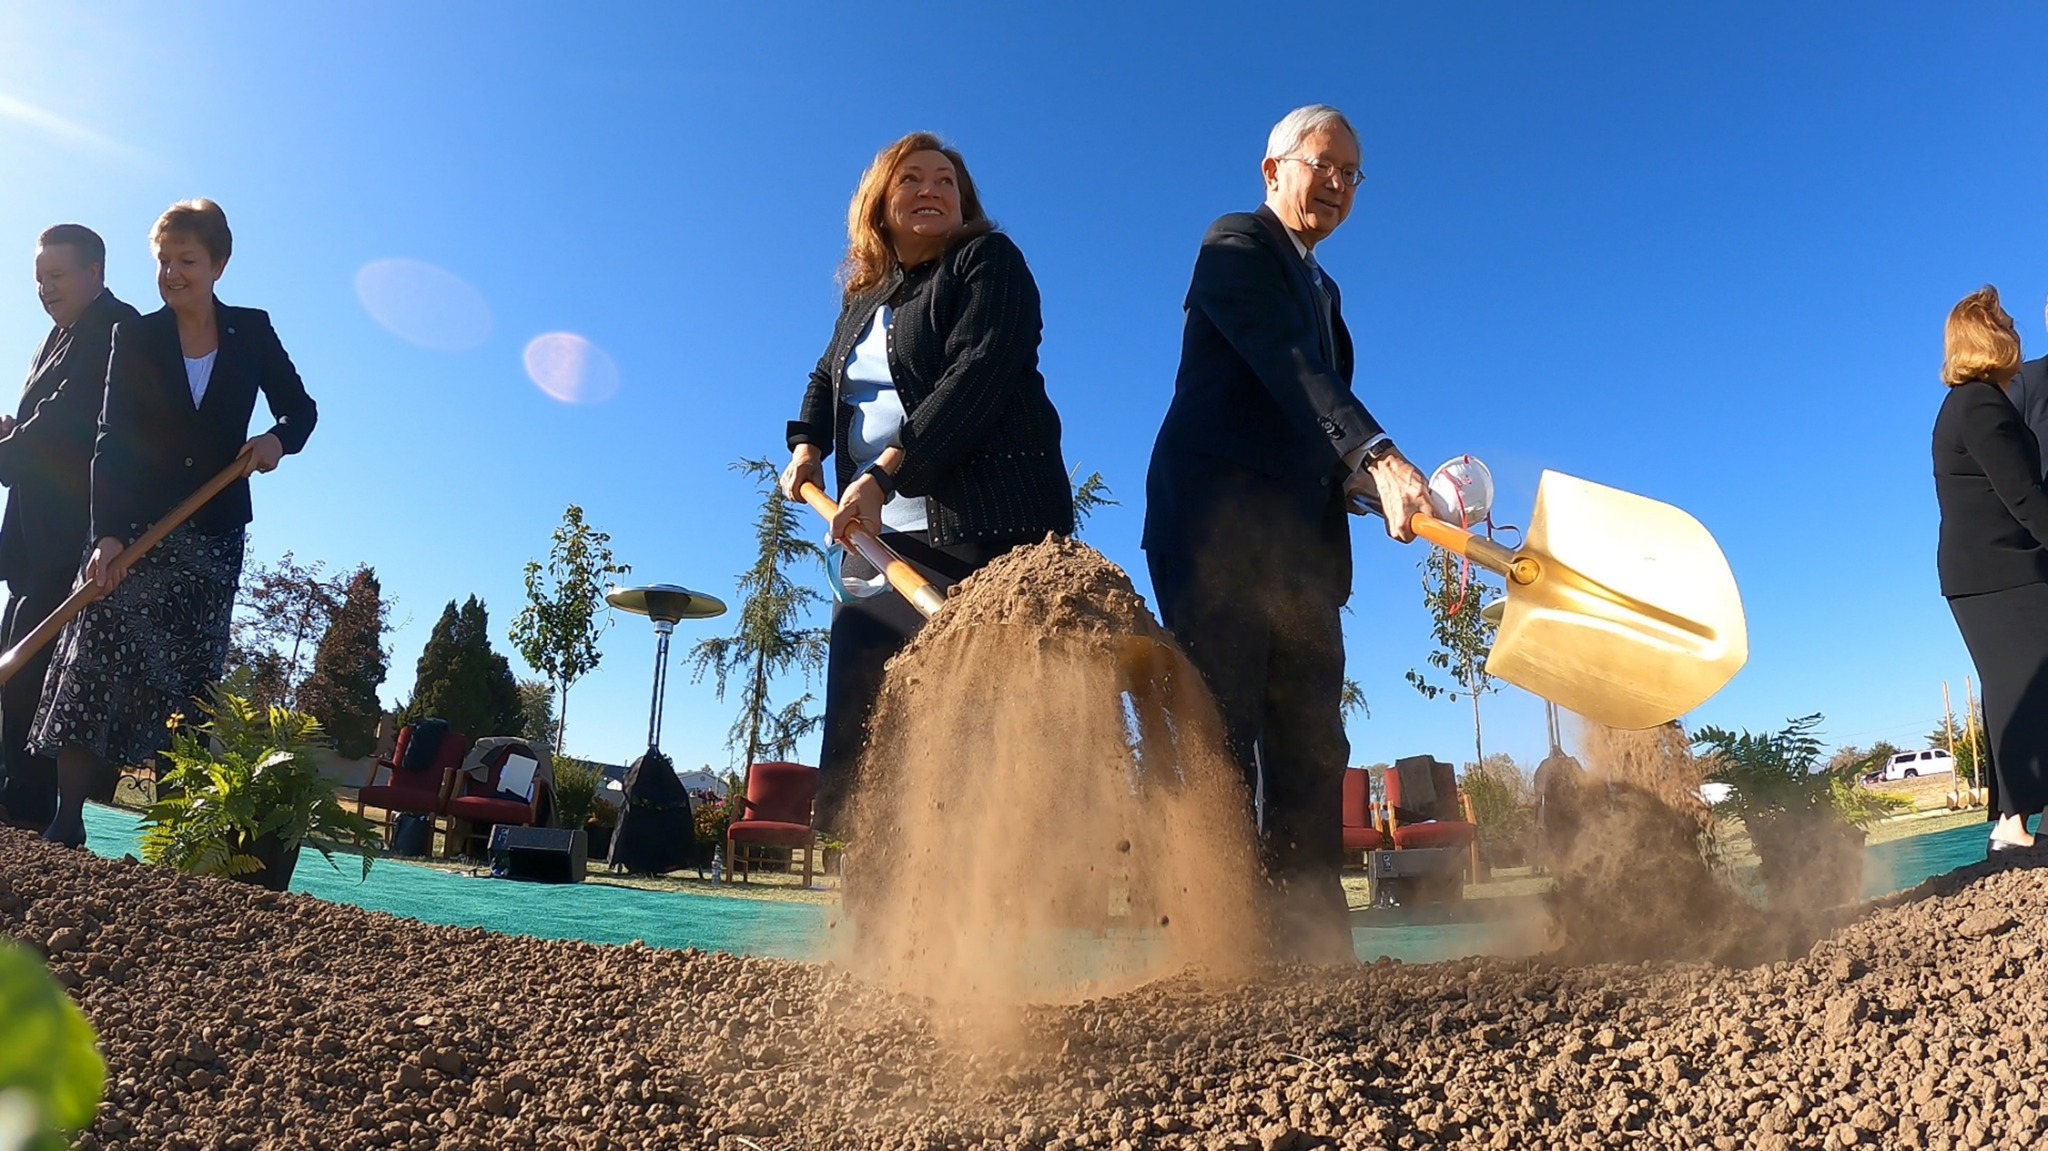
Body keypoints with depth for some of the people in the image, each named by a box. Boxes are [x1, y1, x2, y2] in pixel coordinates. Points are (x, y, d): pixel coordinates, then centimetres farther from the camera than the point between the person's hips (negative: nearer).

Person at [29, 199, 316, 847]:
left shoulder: (252, 332, 4)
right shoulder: (136, 338, 1)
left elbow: (300, 409, 11)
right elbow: (112, 440, -7)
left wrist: (278, 440, -14)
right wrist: (106, 533, -19)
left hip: (214, 533, 0)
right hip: (134, 525, 0)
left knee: (188, 679, 1)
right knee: (95, 662, -6)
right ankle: (64, 824, 0)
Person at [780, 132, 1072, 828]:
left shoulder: (987, 260, 3)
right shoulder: (864, 297, 23)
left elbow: (979, 372, -12)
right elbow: (826, 380, 30)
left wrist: (884, 472, -19)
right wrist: (807, 445, 7)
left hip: (984, 532, -7)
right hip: (878, 539, 7)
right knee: (861, 747, 3)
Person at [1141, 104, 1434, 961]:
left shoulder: (1322, 290, 29)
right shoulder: (1235, 244, 3)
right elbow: (1286, 365, -16)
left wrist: (1361, 483, 3)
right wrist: (1380, 457, -28)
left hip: (1301, 548, 8)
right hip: (1217, 529, -8)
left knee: (1311, 758, 3)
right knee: (1219, 747, -11)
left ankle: (1312, 949, 6)